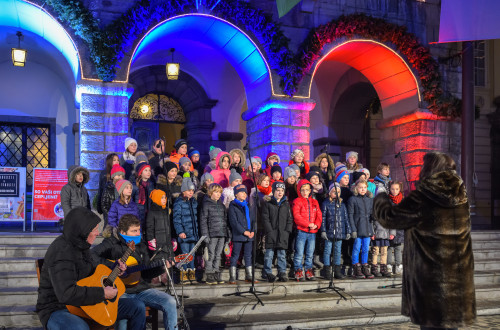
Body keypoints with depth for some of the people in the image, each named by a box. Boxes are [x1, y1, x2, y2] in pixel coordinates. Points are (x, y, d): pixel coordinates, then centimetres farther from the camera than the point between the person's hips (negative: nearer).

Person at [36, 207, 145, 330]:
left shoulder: (80, 245, 8)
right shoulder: (61, 252, -23)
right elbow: (67, 294, -33)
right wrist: (103, 293, -25)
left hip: (85, 304, 9)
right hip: (58, 309, -9)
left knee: (137, 308, 4)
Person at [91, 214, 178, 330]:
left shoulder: (141, 246, 16)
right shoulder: (111, 244, -3)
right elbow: (91, 256, -19)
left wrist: (162, 268, 3)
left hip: (141, 289, 6)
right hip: (121, 292, -5)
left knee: (170, 302, -13)